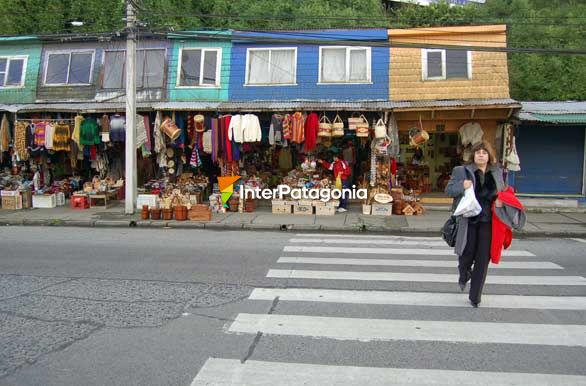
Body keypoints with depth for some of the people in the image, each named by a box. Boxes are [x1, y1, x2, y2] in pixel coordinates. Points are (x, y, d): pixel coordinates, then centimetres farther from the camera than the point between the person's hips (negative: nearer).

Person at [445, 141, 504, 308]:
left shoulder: (497, 172, 11)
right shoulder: (462, 171, 2)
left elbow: (503, 192, 22)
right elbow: (448, 190, 2)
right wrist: (462, 186, -18)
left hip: (488, 222, 2)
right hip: (468, 220, -2)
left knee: (483, 259, 4)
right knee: (467, 254, -1)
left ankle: (475, 297, 18)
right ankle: (464, 275, 37)